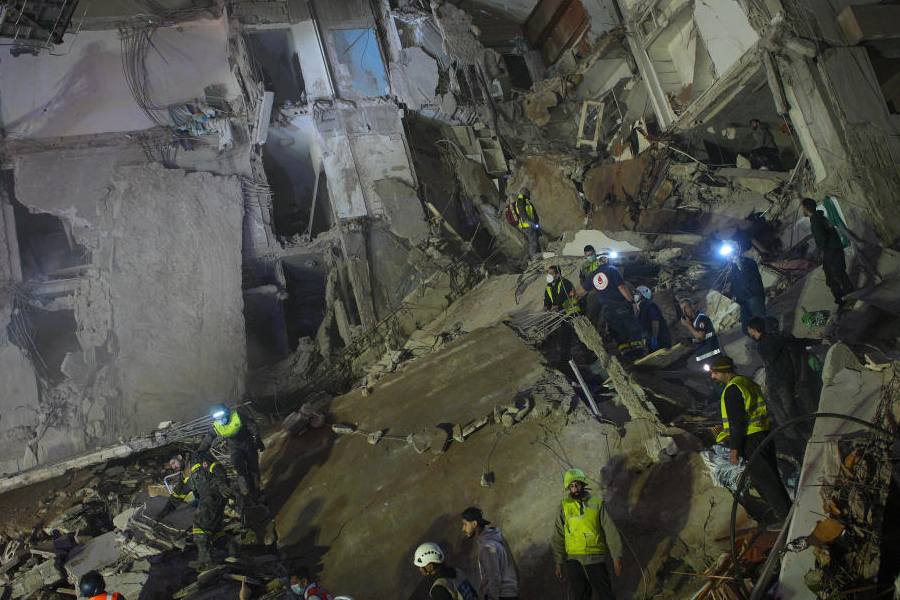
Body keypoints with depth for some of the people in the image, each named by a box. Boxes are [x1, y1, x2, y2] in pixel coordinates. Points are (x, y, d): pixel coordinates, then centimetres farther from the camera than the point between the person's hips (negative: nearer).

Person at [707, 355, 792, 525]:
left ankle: (784, 516, 3)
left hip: (750, 441, -10)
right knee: (772, 477, 16)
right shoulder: (748, 382, 15)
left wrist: (734, 448, -16)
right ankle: (788, 512, 23)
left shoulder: (732, 389, -17)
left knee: (763, 479, -2)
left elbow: (737, 421, -21)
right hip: (764, 434, 10)